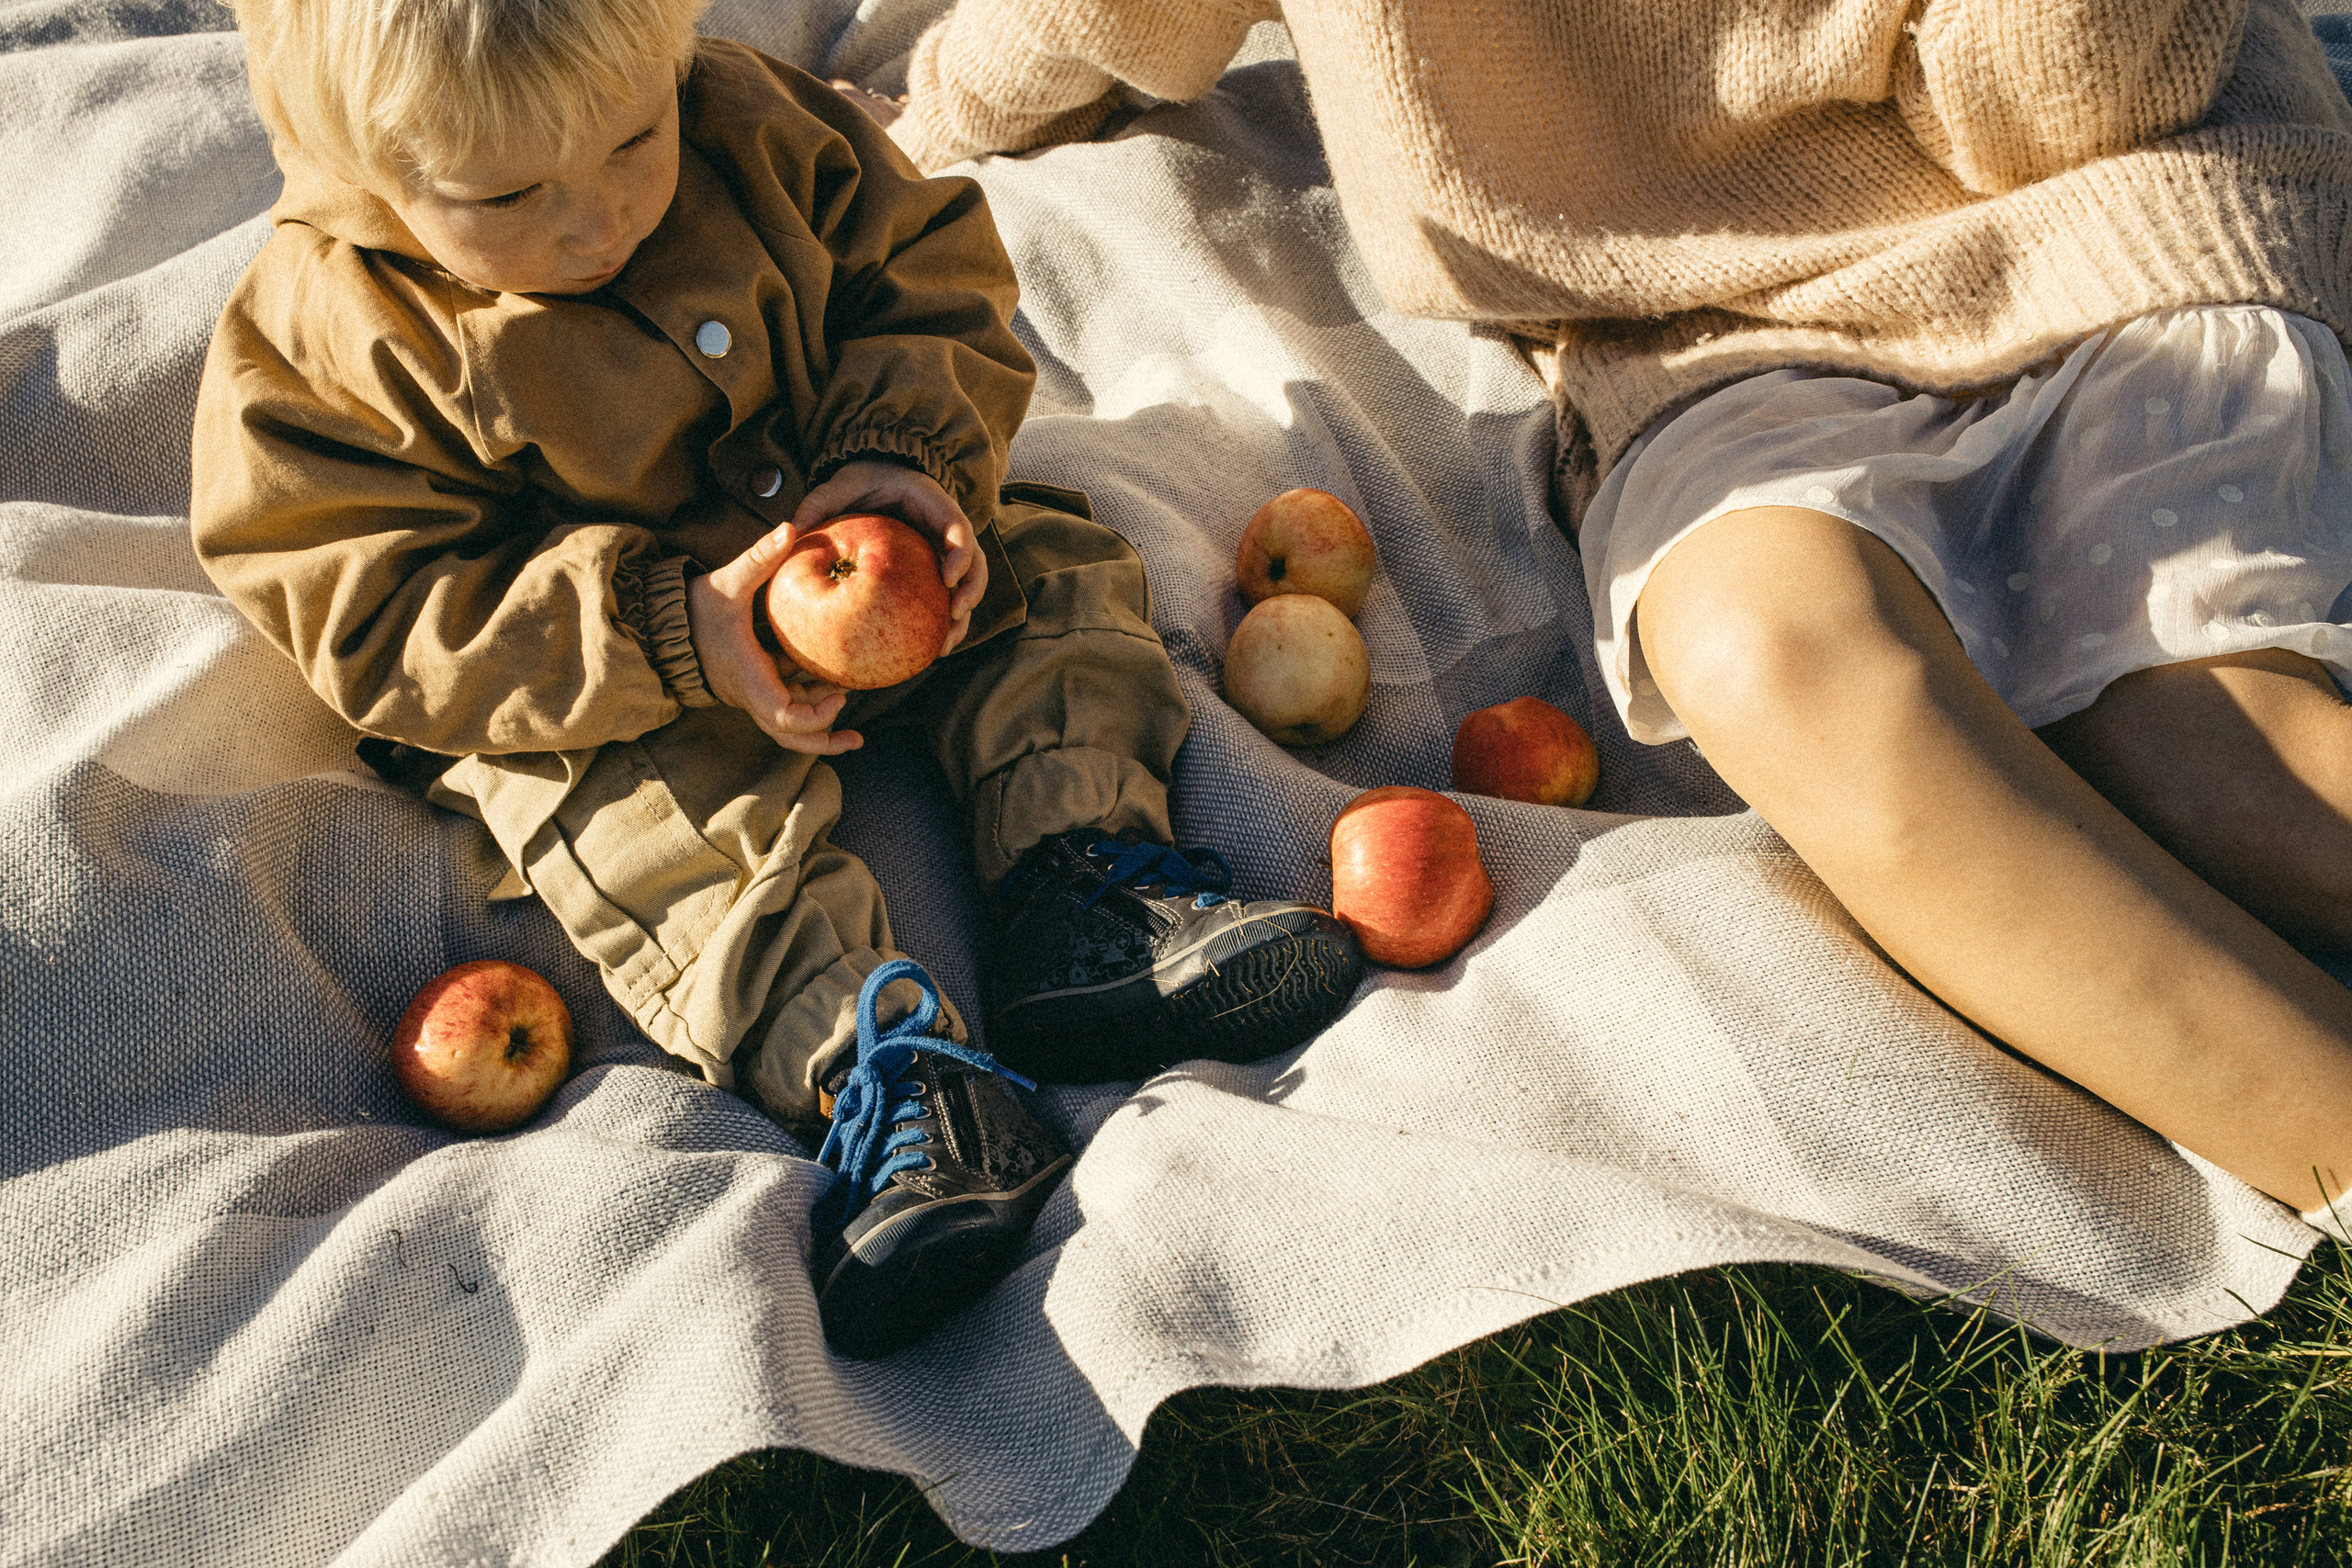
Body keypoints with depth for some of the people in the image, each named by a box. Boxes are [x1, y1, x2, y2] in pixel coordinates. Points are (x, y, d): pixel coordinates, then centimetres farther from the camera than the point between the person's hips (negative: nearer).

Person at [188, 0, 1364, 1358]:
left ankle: (1087, 896, -19)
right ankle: (882, 1072, -37)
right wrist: (669, 635, -33)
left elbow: (935, 279, -1)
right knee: (642, 817, -30)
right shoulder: (326, 342, -21)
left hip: (837, 544, 4)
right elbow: (386, 626, -21)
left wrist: (904, 453, -22)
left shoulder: (751, 128, -13)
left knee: (1057, 576, -7)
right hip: (582, 683, -4)